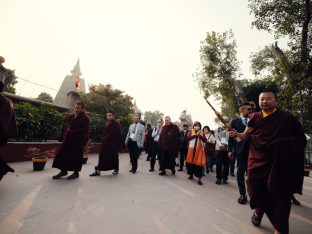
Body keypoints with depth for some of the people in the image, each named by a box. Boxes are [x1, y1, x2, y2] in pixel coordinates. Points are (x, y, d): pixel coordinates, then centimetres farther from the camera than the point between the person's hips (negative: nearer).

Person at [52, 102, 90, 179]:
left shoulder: (85, 118, -12)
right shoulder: (72, 116, 10)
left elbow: (85, 130, -17)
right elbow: (68, 127, 20)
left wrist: (72, 132, -15)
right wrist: (65, 136, 9)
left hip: (79, 140, -8)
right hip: (69, 139, 8)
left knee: (76, 156, 2)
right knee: (63, 153, 11)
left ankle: (76, 172, 20)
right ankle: (63, 171, 28)